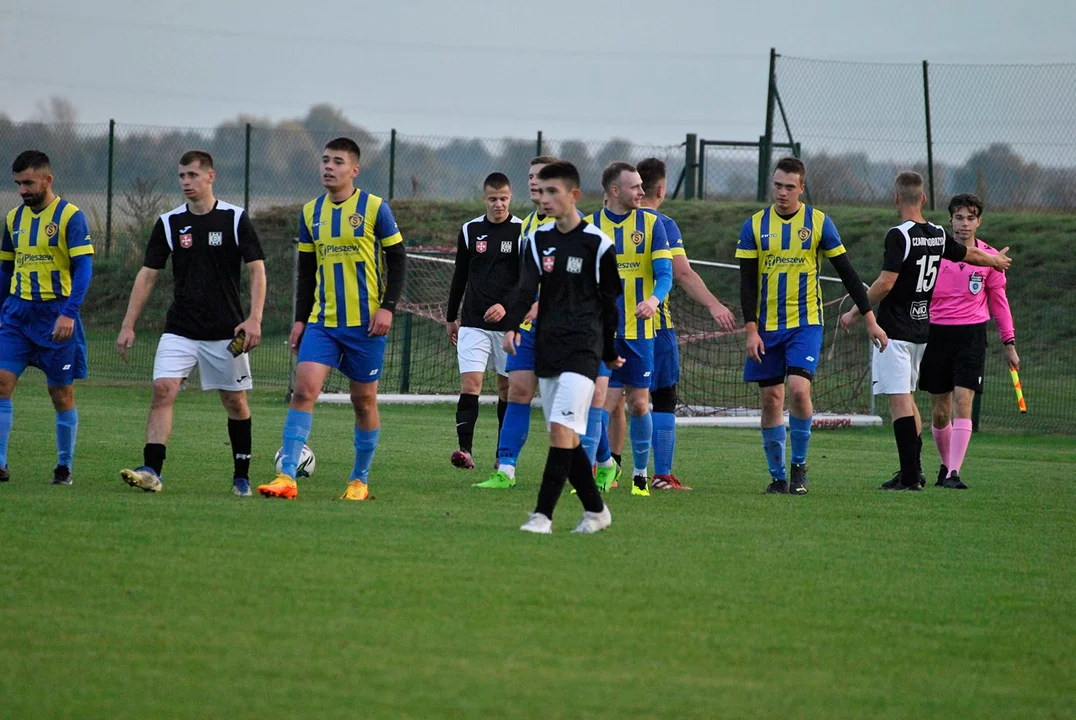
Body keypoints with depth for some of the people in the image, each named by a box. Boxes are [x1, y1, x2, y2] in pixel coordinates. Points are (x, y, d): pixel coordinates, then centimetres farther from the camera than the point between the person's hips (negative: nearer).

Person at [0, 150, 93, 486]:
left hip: (56, 314, -5)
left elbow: (83, 268, -13)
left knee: (61, 394, 3)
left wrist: (69, 313, -23)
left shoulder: (70, 216, -7)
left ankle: (64, 467, 15)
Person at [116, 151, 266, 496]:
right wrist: (128, 325, 2)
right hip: (179, 331, 2)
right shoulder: (168, 223, 4)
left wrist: (254, 318, -15)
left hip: (226, 333, -2)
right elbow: (147, 275, 7)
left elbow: (257, 270, -3)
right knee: (163, 390, -16)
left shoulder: (235, 219, -3)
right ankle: (151, 472, -24)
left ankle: (242, 476, 21)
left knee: (235, 402, 6)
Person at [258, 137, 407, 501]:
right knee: (304, 389, -13)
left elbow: (397, 260, -1)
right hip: (322, 321, 3)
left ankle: (360, 479, 19)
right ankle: (287, 477, -17)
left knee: (364, 400, 5)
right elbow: (306, 271, 15)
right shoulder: (311, 213, 8)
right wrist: (300, 318, 10)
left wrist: (388, 307, -12)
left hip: (365, 322, -3)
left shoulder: (374, 208, -4)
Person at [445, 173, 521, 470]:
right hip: (473, 322, 1)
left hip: (508, 322, -1)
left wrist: (506, 306, -20)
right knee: (470, 382, -12)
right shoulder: (470, 230, 7)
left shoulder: (522, 232, -2)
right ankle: (465, 450, -20)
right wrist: (451, 318, 19)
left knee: (507, 387, 6)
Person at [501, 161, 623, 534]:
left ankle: (543, 515, -19)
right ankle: (595, 510, 20)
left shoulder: (597, 244, -3)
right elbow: (526, 287, -4)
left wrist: (610, 353, 10)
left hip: (582, 349, -5)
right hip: (546, 348, 5)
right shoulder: (538, 239, 9)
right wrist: (512, 326, -22)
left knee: (562, 429, -16)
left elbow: (609, 302, 5)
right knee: (565, 437, 7)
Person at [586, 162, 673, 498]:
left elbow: (664, 273, -5)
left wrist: (654, 299, -25)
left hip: (638, 329, 1)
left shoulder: (651, 223, 2)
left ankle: (640, 476, 21)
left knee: (639, 403, 7)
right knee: (603, 401, -10)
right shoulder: (589, 226, 1)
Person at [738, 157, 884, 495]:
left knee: (798, 389, -19)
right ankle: (778, 476, 12)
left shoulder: (819, 223, -1)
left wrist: (870, 319, 2)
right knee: (771, 400, 2)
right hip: (766, 327, 2)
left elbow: (846, 272, 4)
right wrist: (751, 330, -7)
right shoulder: (755, 226, 2)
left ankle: (799, 466, -2)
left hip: (805, 323, -2)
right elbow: (747, 281, 2)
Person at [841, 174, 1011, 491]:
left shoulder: (899, 235, -15)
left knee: (899, 399, -8)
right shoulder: (938, 235, 7)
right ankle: (914, 471, 17)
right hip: (922, 328, 7)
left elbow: (885, 283, -22)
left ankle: (909, 476, -12)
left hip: (895, 330, -7)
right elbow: (971, 254, 26)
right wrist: (996, 260, 47)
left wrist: (855, 313, -12)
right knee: (906, 397, 17)